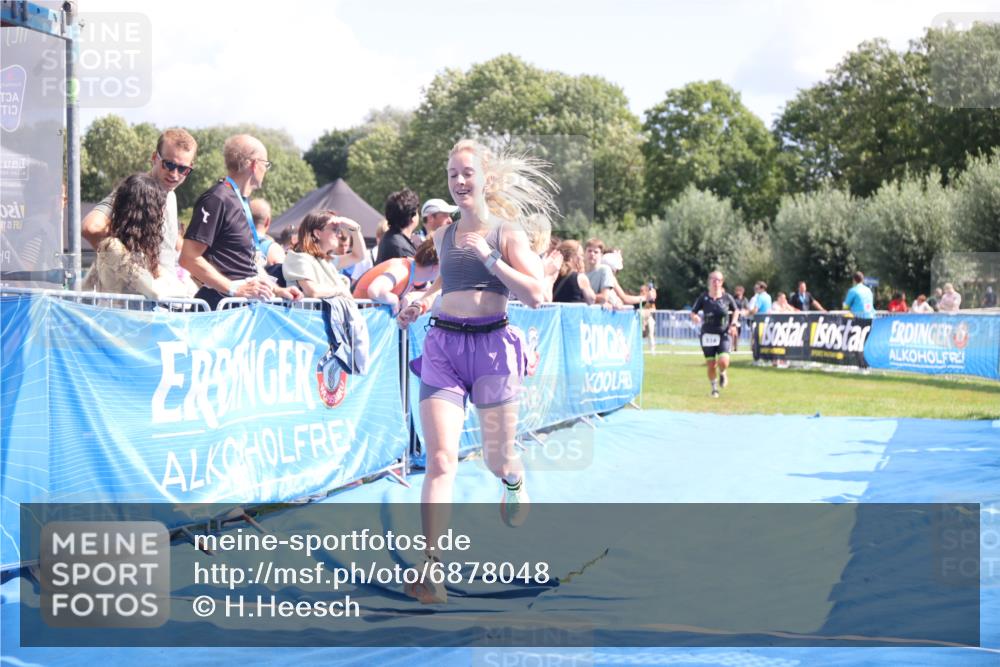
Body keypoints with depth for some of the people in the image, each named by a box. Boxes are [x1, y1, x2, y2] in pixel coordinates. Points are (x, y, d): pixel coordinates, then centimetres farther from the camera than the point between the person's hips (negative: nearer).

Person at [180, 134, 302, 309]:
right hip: (222, 303, -9)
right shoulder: (217, 199, -10)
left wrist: (276, 290, 15)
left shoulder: (241, 202, 21)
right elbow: (189, 258, -17)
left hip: (245, 303, 9)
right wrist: (235, 289, -19)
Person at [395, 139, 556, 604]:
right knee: (440, 461, -13)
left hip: (491, 345, -2)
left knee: (497, 459, 10)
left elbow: (536, 295, -11)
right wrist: (422, 302, 11)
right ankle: (430, 569, -19)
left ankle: (513, 479, 51)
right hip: (443, 346, 2)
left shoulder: (507, 233, -1)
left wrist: (490, 256, -15)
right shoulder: (443, 236, 11)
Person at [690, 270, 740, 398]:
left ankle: (723, 373, 18)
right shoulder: (703, 297, -3)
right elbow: (693, 312, 1)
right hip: (708, 334, 1)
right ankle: (714, 388, 26)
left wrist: (733, 324, 1)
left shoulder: (727, 297, -2)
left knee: (723, 361, -19)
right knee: (711, 365, 1)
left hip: (724, 334, -1)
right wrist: (695, 317, -22)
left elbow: (736, 310, 14)